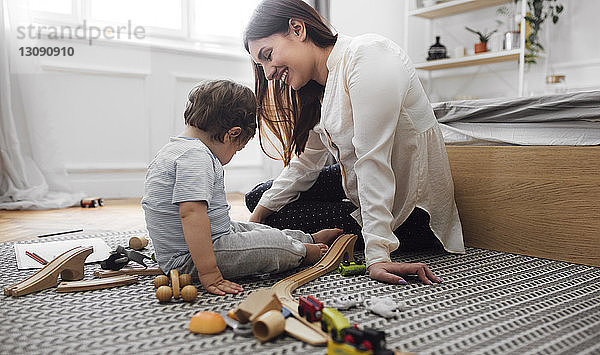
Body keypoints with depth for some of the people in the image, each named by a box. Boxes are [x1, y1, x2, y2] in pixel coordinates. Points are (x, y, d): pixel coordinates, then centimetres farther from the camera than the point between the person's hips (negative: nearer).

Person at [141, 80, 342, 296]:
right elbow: (191, 213, -35)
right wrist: (209, 274, -36)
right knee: (273, 242, -10)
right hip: (187, 260, -11)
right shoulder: (196, 156, -24)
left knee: (250, 229, 20)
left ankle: (312, 239, 32)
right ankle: (304, 252, 18)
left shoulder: (174, 149, 11)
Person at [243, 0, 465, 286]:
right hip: (360, 189, 9)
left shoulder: (367, 56, -23)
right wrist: (257, 216, -2)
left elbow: (373, 161, -30)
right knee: (258, 196, 9)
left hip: (408, 208, -9)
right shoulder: (322, 85, 6)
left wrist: (377, 255, -31)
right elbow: (306, 161, 6)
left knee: (280, 220, -14)